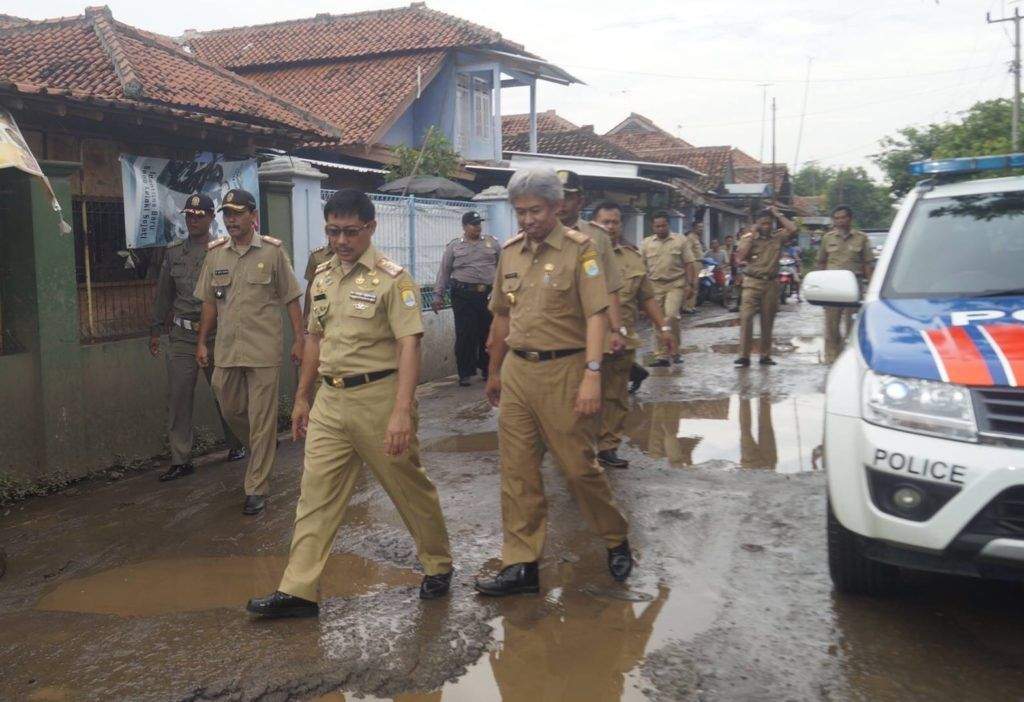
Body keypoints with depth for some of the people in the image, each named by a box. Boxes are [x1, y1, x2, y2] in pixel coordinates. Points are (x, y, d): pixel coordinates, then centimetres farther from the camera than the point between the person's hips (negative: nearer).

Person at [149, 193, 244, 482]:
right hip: (181, 336, 3)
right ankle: (180, 460, 7)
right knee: (178, 396, 0)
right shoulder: (173, 251, 10)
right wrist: (156, 330, 16)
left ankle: (236, 445, 29)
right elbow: (163, 293, 16)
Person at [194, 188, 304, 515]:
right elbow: (209, 302, 13)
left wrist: (299, 339, -5)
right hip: (226, 350, 4)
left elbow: (291, 299, 0)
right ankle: (264, 451, 41)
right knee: (231, 410, 14)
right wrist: (202, 342, 11)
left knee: (262, 420, 0)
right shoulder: (214, 253, 8)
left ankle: (256, 488, 8)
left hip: (263, 350, -4)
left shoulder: (272, 251, -3)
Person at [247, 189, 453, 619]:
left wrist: (402, 410, -27)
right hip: (330, 399, 6)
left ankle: (438, 567, 29)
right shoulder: (323, 276, 11)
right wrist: (302, 398, 20)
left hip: (378, 397, -6)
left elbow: (409, 344, -18)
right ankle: (298, 591, 12)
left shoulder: (392, 278, -11)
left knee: (410, 488, 8)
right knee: (316, 493, 6)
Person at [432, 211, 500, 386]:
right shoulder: (454, 246, 6)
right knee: (464, 335, -3)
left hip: (489, 294, 2)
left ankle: (488, 370, 22)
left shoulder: (491, 242, 10)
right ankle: (465, 373, 6)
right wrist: (438, 295, -1)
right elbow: (444, 272, 5)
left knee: (488, 334, 7)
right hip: (463, 295, -2)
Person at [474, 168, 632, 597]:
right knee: (517, 472, 7)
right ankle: (520, 565, 16)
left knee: (580, 466, 3)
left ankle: (616, 541, 27)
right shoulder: (510, 252, 11)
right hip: (517, 369, 6)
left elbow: (596, 315, -14)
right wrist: (495, 372, 23)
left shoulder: (578, 249, -7)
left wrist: (592, 374, -23)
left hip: (563, 371, -5)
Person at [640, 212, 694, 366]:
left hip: (675, 285, -3)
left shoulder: (680, 241, 4)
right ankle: (663, 354, 10)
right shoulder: (646, 243, 9)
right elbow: (642, 266, 11)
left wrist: (690, 284, -3)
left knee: (671, 316, -18)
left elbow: (688, 264, 3)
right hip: (655, 286, 3)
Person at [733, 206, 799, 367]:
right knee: (746, 317, -14)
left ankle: (765, 355, 18)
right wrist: (752, 234, -9)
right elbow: (739, 258, -11)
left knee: (768, 321, 9)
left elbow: (793, 230, -10)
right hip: (752, 282, -2)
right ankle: (744, 356, -12)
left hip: (771, 283, 2)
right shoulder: (748, 238, 3)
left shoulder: (778, 237, 7)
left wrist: (778, 215, -3)